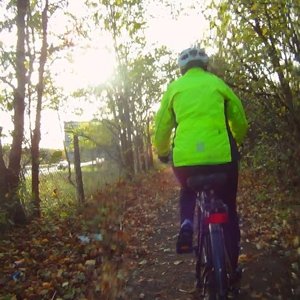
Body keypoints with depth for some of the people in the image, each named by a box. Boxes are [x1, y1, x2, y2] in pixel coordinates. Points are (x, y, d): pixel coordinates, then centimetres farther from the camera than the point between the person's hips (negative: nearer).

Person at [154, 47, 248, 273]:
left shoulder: (174, 88, 13)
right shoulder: (217, 83, 13)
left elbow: (162, 126, 14)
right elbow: (239, 119, 19)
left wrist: (162, 152, 31)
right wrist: (238, 142, 38)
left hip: (185, 158, 1)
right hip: (221, 156, 0)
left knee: (188, 193, 33)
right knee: (228, 210, 19)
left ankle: (186, 226, 6)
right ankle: (232, 267, 25)